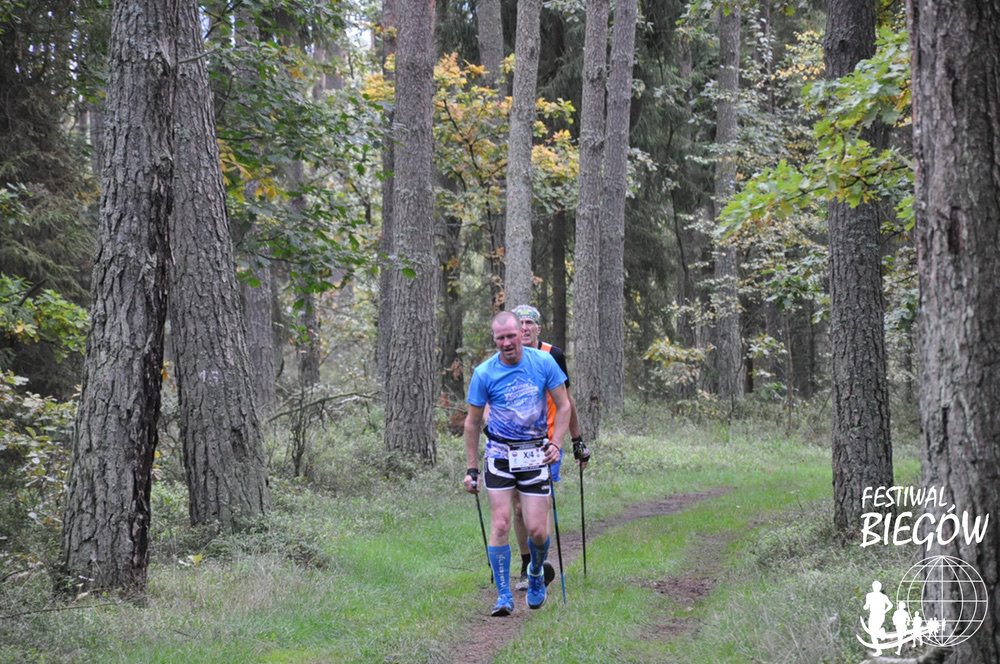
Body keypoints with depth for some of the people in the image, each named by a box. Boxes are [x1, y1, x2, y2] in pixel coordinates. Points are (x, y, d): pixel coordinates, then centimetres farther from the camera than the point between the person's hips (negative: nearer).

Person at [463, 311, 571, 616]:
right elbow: (472, 422, 3)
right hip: (499, 454, 0)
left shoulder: (544, 362, -6)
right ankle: (504, 596, 0)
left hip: (535, 454, 0)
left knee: (537, 530, -4)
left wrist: (556, 443, -10)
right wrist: (472, 469, 4)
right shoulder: (484, 373, -7)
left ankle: (536, 573, 28)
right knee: (500, 524, -9)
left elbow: (563, 406, 3)